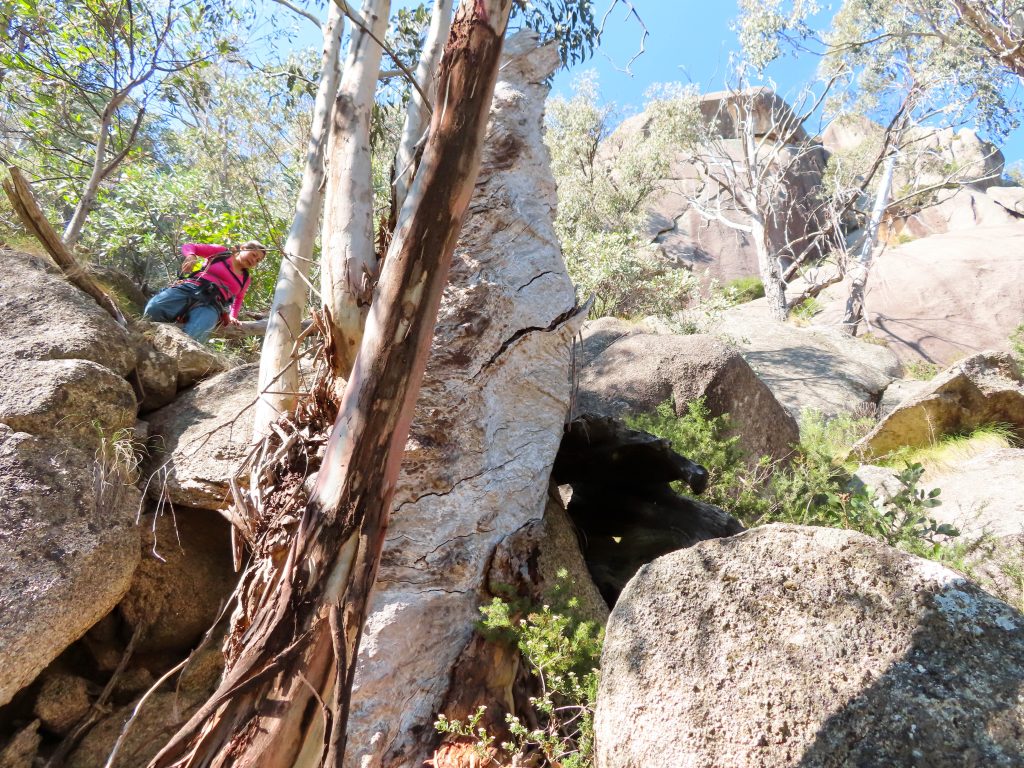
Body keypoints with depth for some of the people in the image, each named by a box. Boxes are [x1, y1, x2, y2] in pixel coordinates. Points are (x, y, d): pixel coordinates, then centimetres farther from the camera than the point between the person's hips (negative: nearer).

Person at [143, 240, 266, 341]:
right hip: (191, 288, 0)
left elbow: (239, 298, 40)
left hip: (211, 305, 1)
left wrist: (232, 316, 23)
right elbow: (188, 246, 16)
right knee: (153, 309, -32)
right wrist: (191, 256, -8)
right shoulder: (221, 252, 18)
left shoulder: (245, 279, 25)